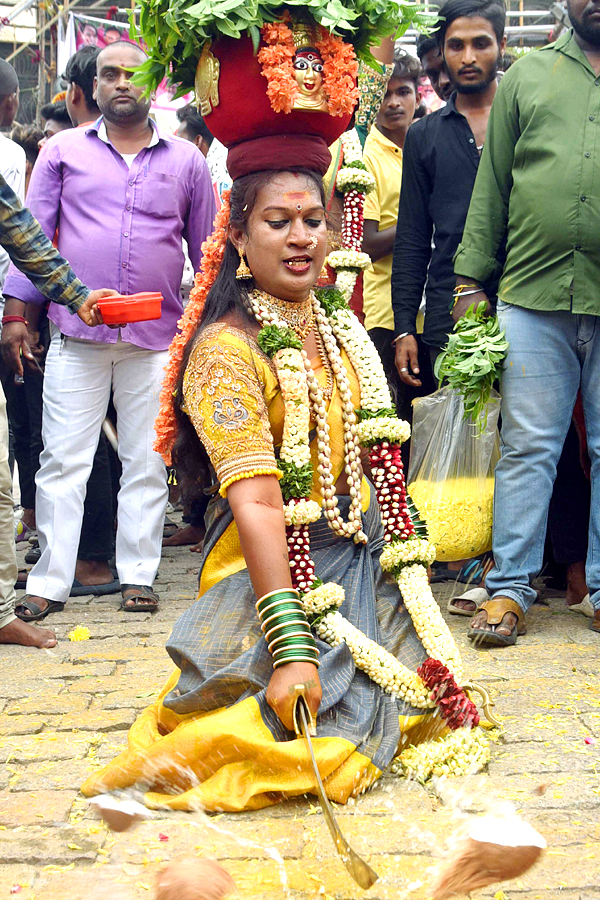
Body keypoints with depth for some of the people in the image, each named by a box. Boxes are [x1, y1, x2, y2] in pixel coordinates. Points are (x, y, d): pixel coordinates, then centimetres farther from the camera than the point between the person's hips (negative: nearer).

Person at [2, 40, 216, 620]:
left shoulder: (185, 160, 10)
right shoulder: (63, 151, 8)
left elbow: (207, 249, 14)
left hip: (157, 338, 1)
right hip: (75, 336, -1)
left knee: (147, 464, 6)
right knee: (63, 461, -1)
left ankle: (137, 576, 16)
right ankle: (49, 582, 6)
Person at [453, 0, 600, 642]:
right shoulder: (527, 76, 13)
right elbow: (492, 185, 12)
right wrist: (472, 278, 6)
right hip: (533, 296, 0)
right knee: (527, 446, 2)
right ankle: (509, 589, 8)